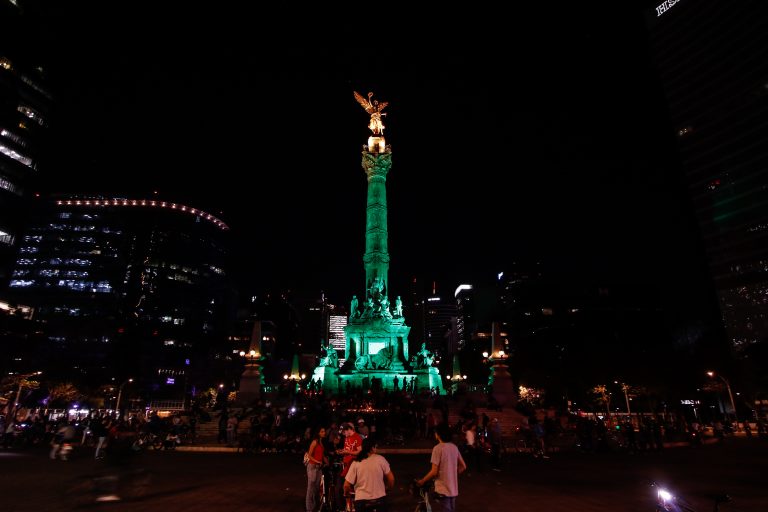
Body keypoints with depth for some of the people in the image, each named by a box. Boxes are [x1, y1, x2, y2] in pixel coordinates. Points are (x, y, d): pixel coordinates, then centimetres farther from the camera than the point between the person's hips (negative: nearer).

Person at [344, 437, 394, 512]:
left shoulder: (356, 463, -7)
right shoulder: (380, 459, -7)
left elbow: (346, 485, -6)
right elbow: (391, 478, -1)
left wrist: (346, 493, 16)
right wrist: (389, 488, 19)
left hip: (362, 500, 0)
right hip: (380, 498, 0)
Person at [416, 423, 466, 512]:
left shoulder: (438, 448, -18)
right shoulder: (454, 447, 4)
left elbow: (434, 472, -18)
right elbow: (463, 466, 10)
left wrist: (422, 481, -5)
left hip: (443, 488, -7)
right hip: (453, 488, 7)